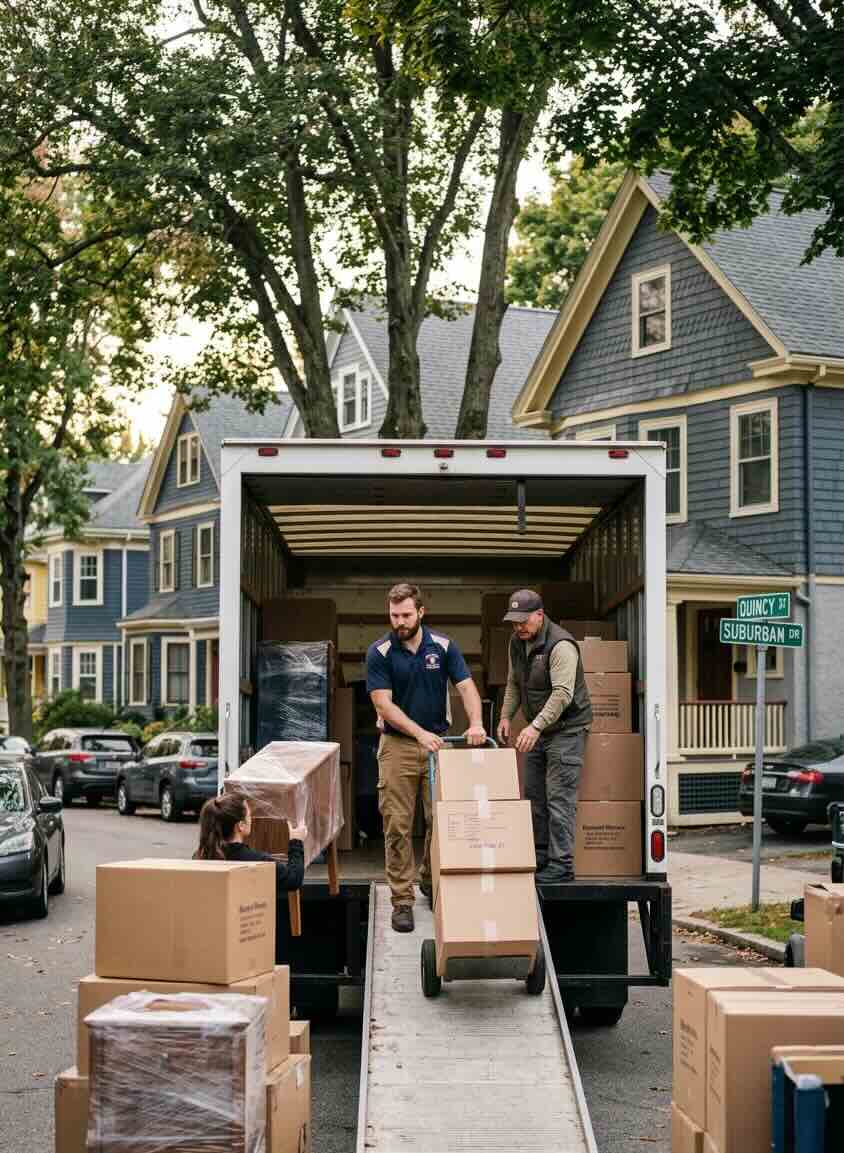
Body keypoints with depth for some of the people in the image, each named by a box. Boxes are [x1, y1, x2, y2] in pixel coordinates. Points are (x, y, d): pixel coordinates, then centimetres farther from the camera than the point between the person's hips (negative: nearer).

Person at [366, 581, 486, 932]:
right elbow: (383, 705, -13)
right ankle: (402, 900, 2)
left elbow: (466, 687, -6)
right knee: (397, 825, -3)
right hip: (398, 746, -2)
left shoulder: (443, 647, -1)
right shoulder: (379, 653, -7)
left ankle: (431, 882, 27)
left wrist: (475, 723, -25)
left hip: (438, 743, 2)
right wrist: (420, 733, -25)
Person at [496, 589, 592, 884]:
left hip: (566, 729, -9)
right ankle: (540, 858, 20)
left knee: (559, 799, -12)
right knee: (533, 797, 11)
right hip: (538, 730, 9)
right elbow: (514, 684, 19)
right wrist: (506, 716, 6)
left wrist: (536, 726, -35)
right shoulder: (517, 642, 7)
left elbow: (562, 693, -28)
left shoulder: (560, 646, -21)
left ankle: (561, 865, -10)